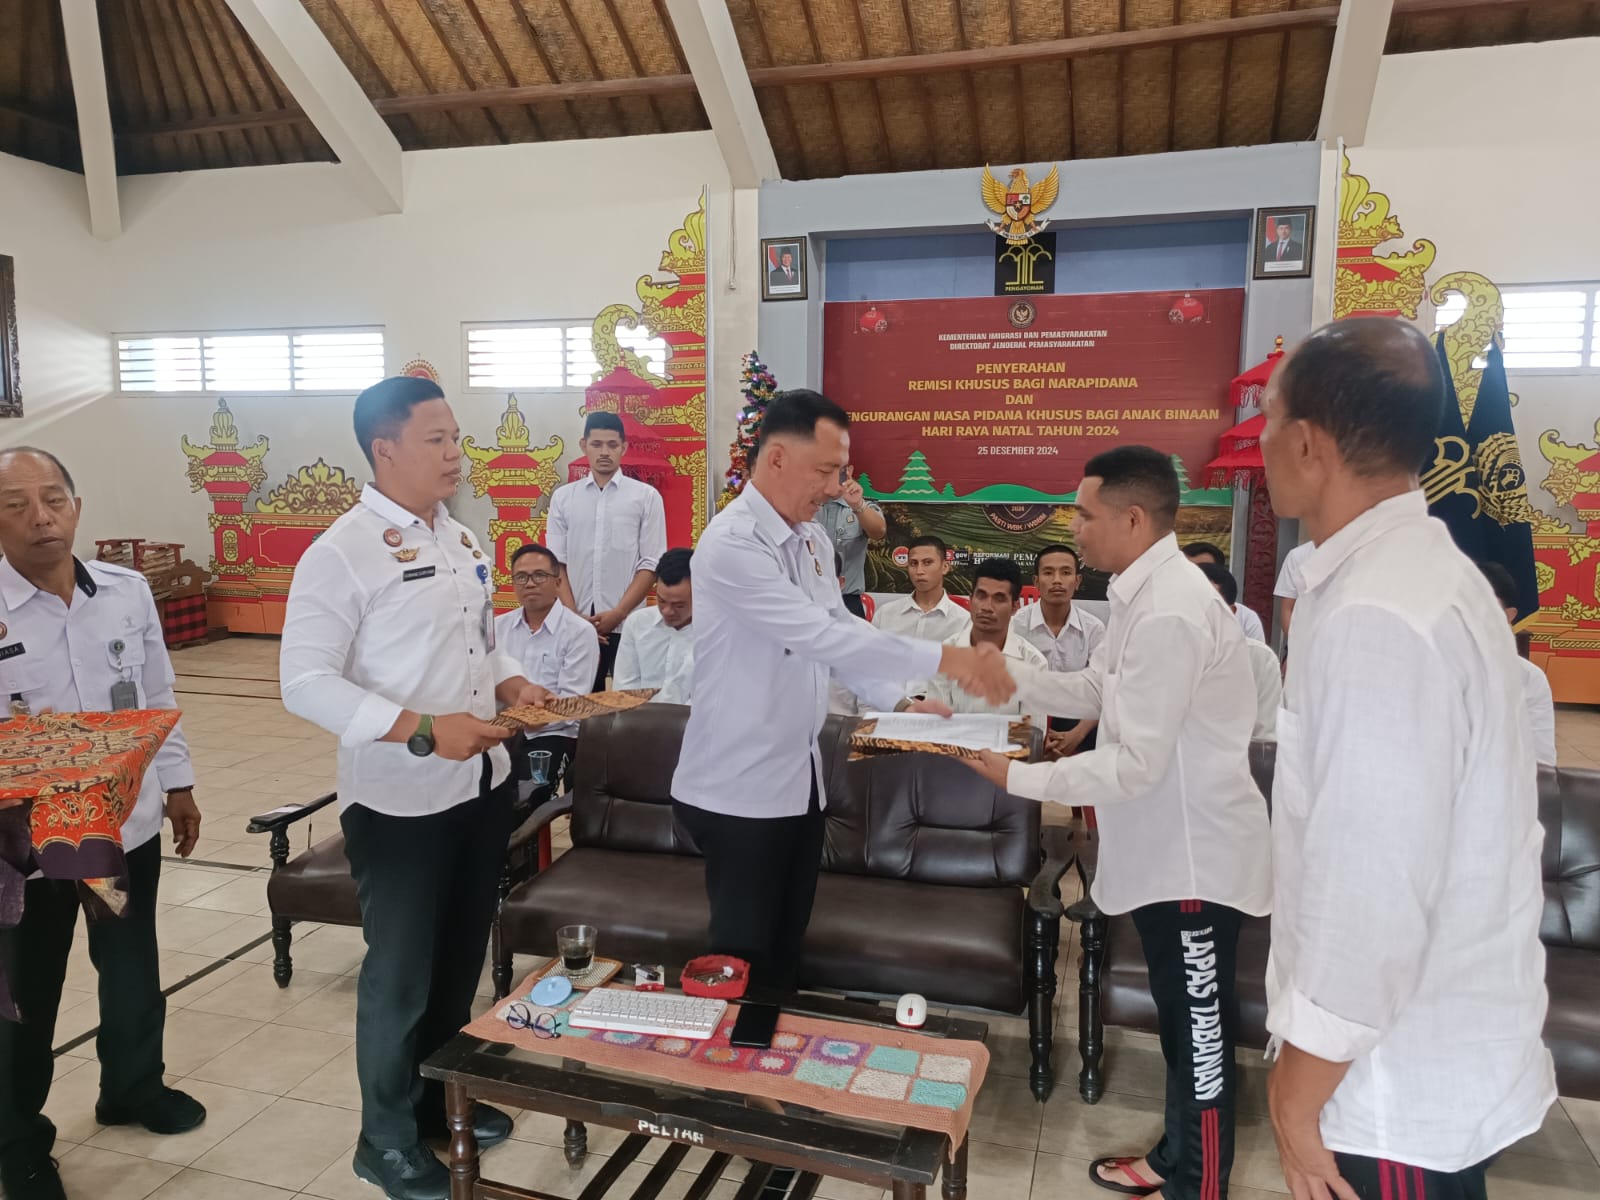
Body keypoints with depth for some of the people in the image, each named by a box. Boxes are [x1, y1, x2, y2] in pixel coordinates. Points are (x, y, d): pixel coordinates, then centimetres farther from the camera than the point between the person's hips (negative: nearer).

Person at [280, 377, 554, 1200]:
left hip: (481, 786, 7)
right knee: (400, 974, 9)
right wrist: (423, 730, -26)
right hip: (398, 800, -7)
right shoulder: (342, 553, -16)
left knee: (461, 960, 20)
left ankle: (442, 1096, 42)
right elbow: (304, 682, -20)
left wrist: (511, 684, -1)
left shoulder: (458, 539, 8)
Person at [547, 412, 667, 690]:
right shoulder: (563, 497, 8)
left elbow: (652, 564, -2)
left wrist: (618, 613, -10)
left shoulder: (646, 496, 2)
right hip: (577, 624, 2)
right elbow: (556, 564, 6)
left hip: (628, 624, -2)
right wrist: (574, 616, -5)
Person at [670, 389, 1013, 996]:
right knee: (742, 957, 5)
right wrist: (945, 658, -27)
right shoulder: (732, 543, -20)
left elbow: (843, 631, 14)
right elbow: (821, 636, -28)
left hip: (799, 779, 8)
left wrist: (899, 701, -1)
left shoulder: (812, 539, 8)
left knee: (785, 953, 18)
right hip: (740, 790, -8)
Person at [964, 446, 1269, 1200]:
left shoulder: (1168, 612, -27)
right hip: (1168, 848, 10)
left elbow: (1136, 764, -28)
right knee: (1180, 1021, 23)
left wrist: (1018, 778, -23)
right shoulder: (1145, 593, 5)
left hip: (1196, 854, -10)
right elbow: (1097, 691, 16)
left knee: (1200, 1032, 9)